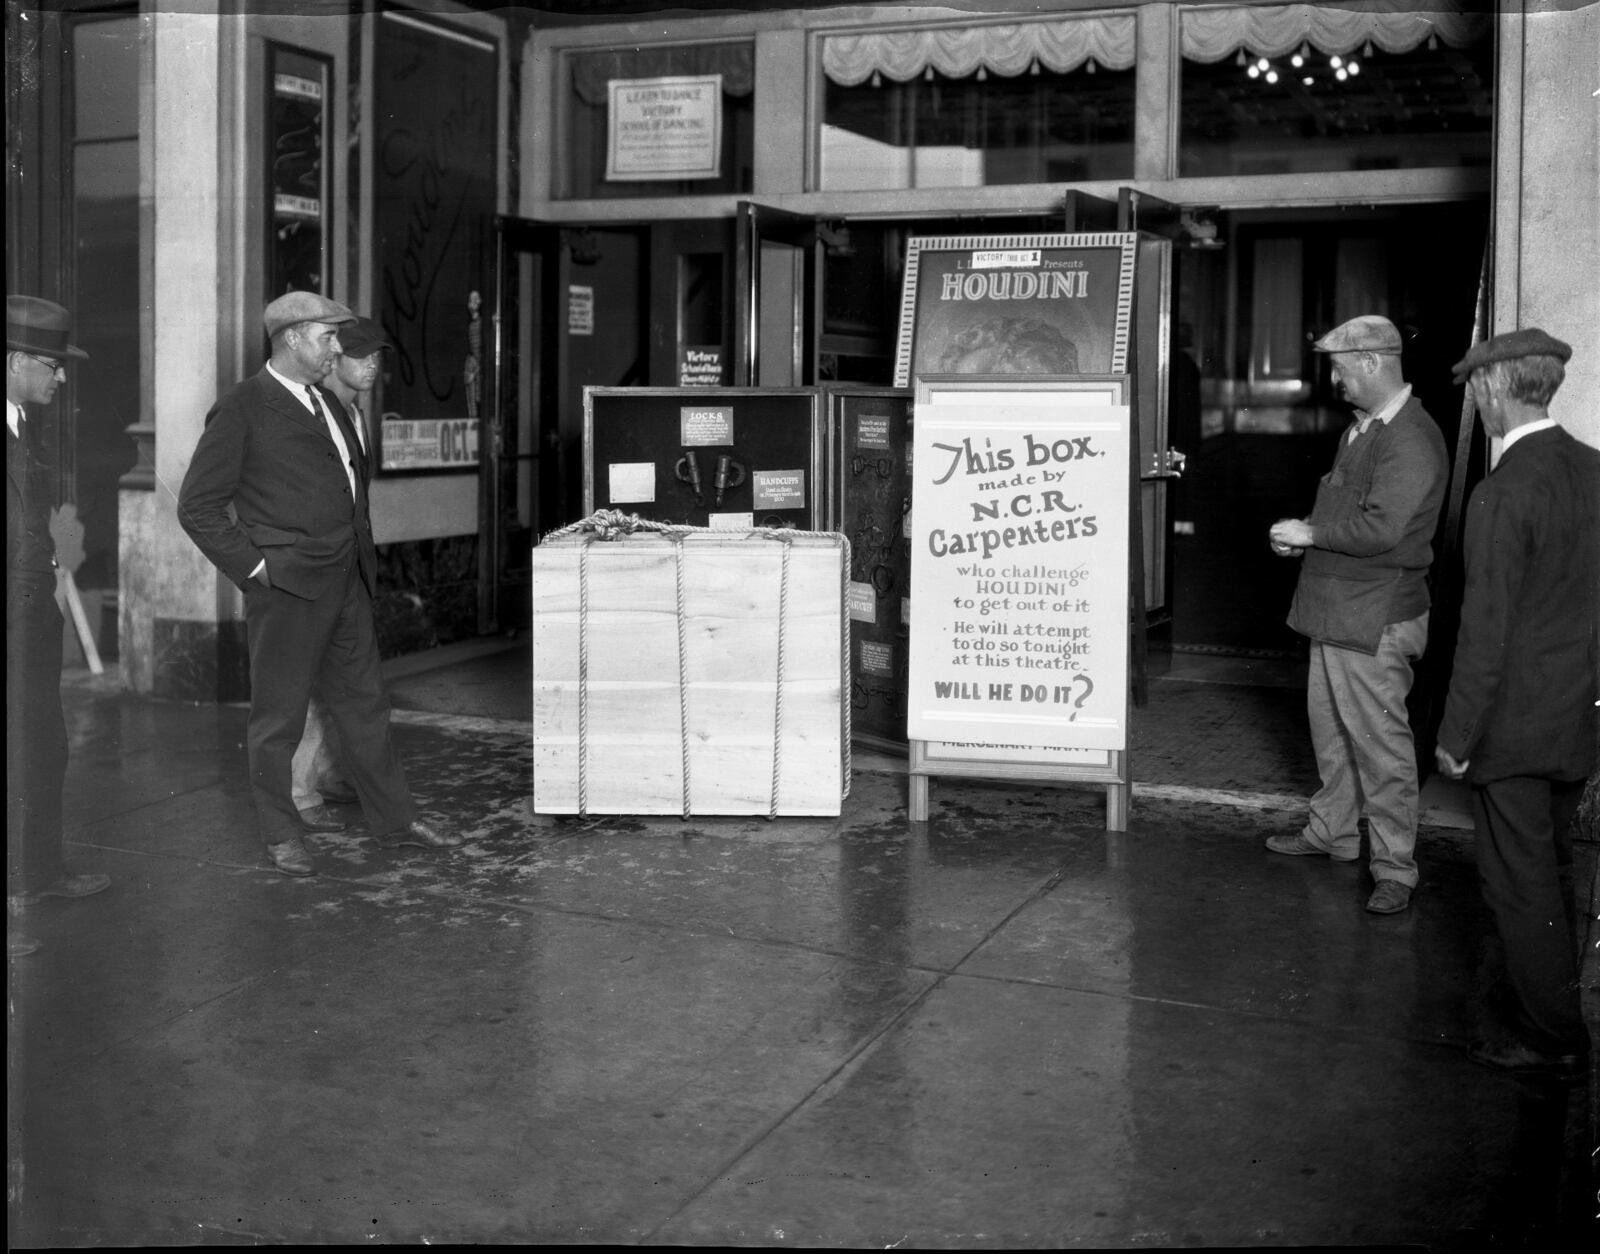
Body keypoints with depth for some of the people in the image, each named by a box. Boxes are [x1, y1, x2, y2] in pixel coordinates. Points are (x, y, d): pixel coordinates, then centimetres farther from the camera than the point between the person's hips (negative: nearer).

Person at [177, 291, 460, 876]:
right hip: (287, 587, -7)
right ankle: (281, 836, 17)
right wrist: (252, 565, -12)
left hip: (347, 581, 8)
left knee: (364, 703, 13)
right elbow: (198, 504, -10)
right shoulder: (241, 410, -9)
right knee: (279, 718, 4)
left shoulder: (326, 401, 15)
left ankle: (397, 820, 22)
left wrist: (363, 551, 18)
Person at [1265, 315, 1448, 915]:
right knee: (1330, 728, 20)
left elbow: (1381, 529, -26)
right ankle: (1333, 831, 35)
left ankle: (1394, 868, 6)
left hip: (1375, 620, -10)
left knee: (1380, 743, -3)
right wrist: (1304, 534, 5)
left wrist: (1309, 534, -15)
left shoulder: (1412, 442, -19)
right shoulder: (1361, 428, 13)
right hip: (1334, 611, 10)